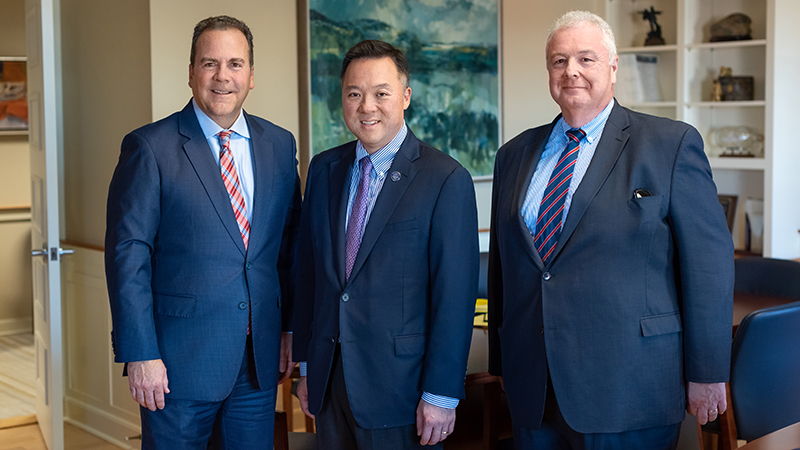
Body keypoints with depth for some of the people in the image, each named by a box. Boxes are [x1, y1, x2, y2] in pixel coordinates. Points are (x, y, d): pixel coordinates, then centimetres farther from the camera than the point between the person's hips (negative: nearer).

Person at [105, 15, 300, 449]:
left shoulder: (279, 145, 7)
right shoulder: (150, 147, -7)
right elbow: (127, 254, -10)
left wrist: (292, 327, 9)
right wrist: (140, 354, -13)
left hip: (261, 358, 4)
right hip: (180, 359, -4)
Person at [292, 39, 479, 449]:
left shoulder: (447, 180, -10)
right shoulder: (323, 169, 7)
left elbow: (455, 296, -12)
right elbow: (309, 271, 11)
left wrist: (441, 396, -13)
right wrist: (306, 366, 10)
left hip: (399, 385, -5)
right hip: (329, 380, 5)